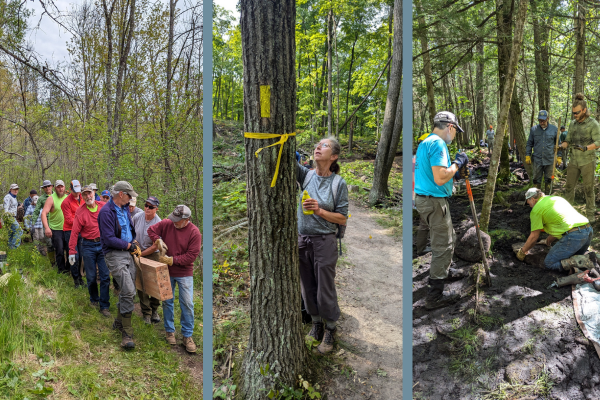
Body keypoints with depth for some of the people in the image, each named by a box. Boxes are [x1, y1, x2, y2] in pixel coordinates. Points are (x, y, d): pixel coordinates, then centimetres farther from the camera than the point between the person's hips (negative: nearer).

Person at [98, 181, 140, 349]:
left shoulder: (125, 209, 14)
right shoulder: (107, 212, -14)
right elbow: (109, 239, -19)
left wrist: (134, 245, 11)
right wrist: (128, 245, -12)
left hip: (127, 253, 9)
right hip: (114, 255, -9)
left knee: (128, 291, 13)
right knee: (128, 291, -16)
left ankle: (119, 322, 33)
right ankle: (127, 332, -7)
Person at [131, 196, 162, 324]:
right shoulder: (137, 217, -6)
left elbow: (155, 247, -15)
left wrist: (140, 254, -11)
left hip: (152, 255, -3)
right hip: (137, 253, 3)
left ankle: (154, 310, 19)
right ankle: (146, 313, 14)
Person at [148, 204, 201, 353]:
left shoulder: (194, 233, -16)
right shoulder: (167, 223, -8)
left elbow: (192, 255, -16)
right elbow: (151, 230, 7)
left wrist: (173, 260, -20)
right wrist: (157, 241, -11)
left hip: (185, 273, -2)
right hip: (167, 271, 3)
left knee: (187, 304, -1)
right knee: (167, 302, 11)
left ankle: (187, 336, 12)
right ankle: (170, 331, 29)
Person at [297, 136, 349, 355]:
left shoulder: (339, 183, -8)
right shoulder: (306, 174, 1)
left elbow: (342, 219, -6)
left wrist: (319, 210, -20)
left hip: (324, 241, -4)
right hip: (302, 239, 4)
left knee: (325, 289, 6)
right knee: (308, 287, 16)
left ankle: (330, 330, 28)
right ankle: (316, 324, 37)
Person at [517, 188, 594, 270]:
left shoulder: (536, 209, 2)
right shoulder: (557, 198, 27)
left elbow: (534, 237, 5)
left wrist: (522, 251, 20)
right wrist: (548, 241, 47)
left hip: (574, 235, -8)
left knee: (549, 263, 2)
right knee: (573, 257, 32)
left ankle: (581, 262, -16)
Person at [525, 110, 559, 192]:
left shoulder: (554, 129, 2)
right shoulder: (533, 129, 4)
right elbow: (529, 144, 10)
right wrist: (527, 155, 2)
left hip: (549, 160, 0)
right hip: (537, 160, 0)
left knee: (548, 180, 8)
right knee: (536, 180, 5)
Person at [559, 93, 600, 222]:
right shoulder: (573, 124, 7)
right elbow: (568, 140, 12)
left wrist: (585, 148, -33)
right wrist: (562, 146, -11)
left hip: (588, 161, -5)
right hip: (574, 161, 5)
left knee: (588, 189, 0)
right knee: (569, 186, 6)